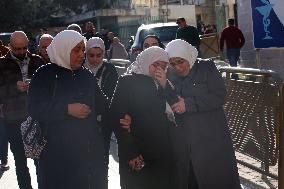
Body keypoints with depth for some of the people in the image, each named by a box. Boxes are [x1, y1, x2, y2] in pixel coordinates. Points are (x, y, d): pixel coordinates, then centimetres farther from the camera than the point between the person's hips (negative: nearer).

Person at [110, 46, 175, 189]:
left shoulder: (162, 85, 16)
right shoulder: (127, 82, -2)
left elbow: (171, 113, 9)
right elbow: (117, 117, -11)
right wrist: (130, 153, -16)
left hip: (162, 157, 5)